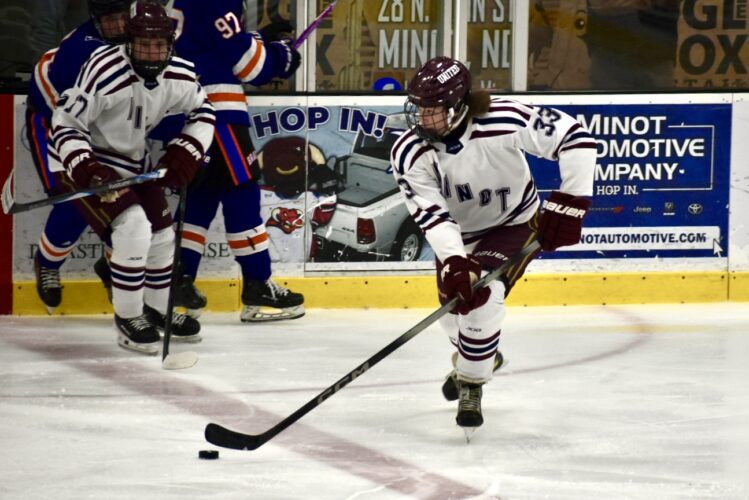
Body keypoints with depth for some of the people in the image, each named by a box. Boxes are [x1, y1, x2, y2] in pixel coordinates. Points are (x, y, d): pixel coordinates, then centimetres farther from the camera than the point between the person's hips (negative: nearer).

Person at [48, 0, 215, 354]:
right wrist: (83, 168, -35)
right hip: (87, 160, -7)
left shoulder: (180, 75, -12)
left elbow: (202, 112, 8)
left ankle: (157, 310, 35)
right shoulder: (104, 72, -31)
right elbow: (66, 121, -24)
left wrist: (186, 152, -6)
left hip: (133, 160, 8)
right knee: (134, 228, -23)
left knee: (162, 234, 12)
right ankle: (127, 318, -8)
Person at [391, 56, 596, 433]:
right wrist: (453, 262, -43)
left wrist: (569, 201, -32)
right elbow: (431, 213, -28)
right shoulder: (408, 154, -25)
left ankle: (471, 386, -4)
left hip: (515, 224, -4)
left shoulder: (502, 122, -34)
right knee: (455, 304, 13)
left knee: (480, 298, -24)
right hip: (459, 234, 4)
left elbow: (574, 137, -30)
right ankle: (478, 356, 49)